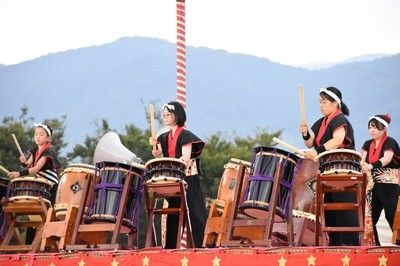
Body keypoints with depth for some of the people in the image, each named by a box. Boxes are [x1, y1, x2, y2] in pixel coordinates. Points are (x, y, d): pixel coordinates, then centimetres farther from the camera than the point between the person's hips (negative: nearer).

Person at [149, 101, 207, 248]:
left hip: (188, 178, -7)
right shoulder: (164, 137, 14)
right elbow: (158, 156, 4)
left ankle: (198, 245, -9)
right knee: (173, 213, 7)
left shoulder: (185, 135, -6)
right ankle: (170, 247, 9)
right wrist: (155, 147, -16)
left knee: (193, 212, -9)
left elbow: (185, 158, -16)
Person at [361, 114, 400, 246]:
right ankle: (375, 246, 11)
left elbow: (387, 159, -24)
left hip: (389, 185, -7)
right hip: (373, 185, 7)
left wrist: (371, 166, -41)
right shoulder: (368, 144, 15)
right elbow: (362, 160, 3)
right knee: (369, 218, 4)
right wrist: (362, 165, -23)